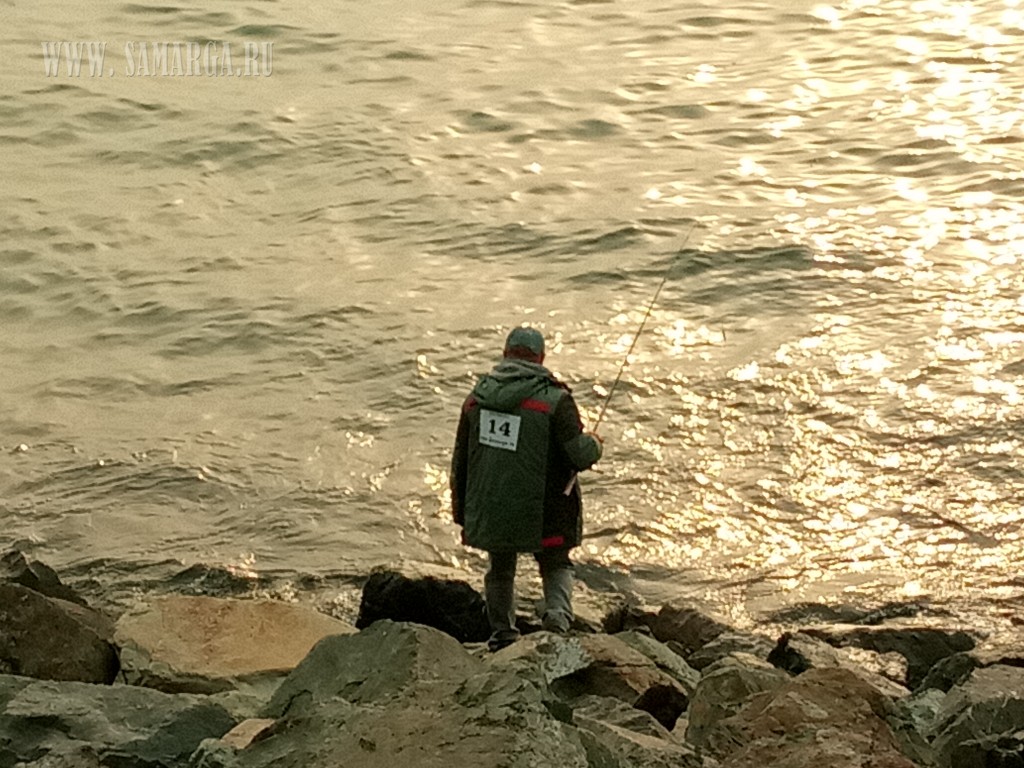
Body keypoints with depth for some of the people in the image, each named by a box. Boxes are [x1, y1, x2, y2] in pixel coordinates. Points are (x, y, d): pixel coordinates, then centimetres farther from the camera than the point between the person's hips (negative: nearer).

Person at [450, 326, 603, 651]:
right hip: (542, 513, -3)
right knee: (556, 565, 15)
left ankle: (502, 632, 20)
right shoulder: (554, 399, -13)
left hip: (490, 509, 3)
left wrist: (461, 511, 20)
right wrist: (594, 444, 8)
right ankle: (558, 611, -10)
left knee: (500, 569, 21)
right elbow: (579, 455, -16)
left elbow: (461, 461, 9)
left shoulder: (477, 397, 3)